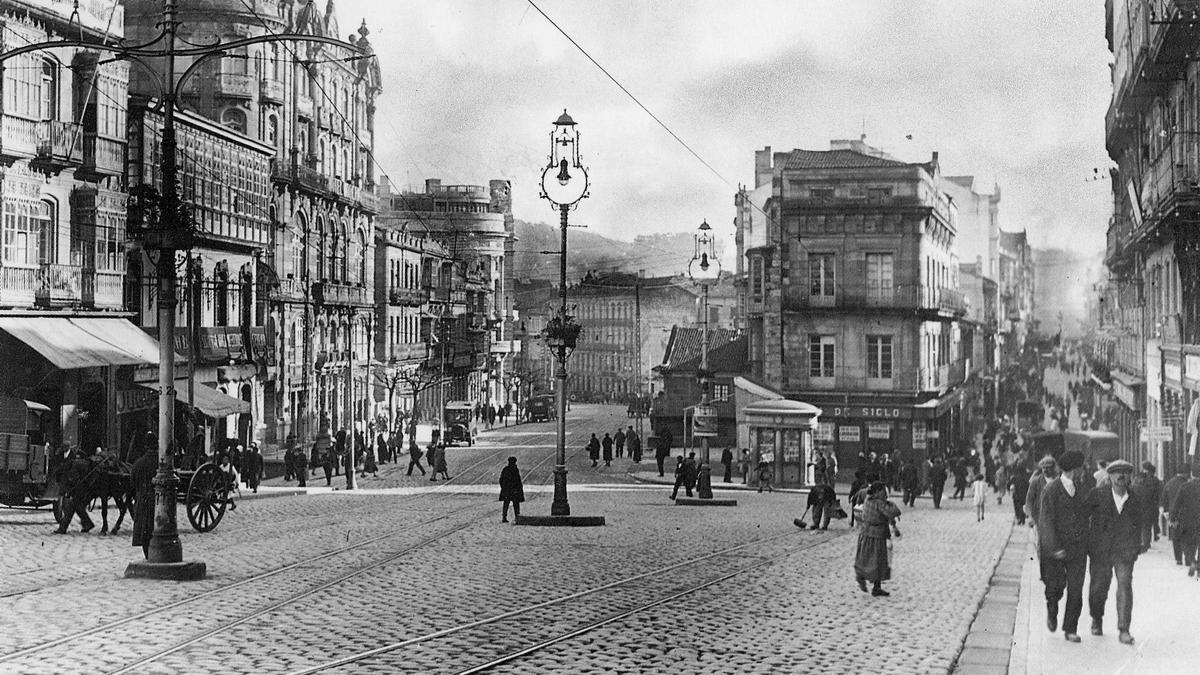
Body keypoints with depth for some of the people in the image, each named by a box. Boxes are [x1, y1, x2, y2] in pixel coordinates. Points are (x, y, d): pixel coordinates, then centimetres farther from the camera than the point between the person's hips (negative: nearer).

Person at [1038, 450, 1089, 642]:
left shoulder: (1080, 489, 10)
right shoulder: (1051, 490, -9)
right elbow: (1046, 520, -14)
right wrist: (1054, 547, -21)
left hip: (1078, 548, 4)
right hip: (1054, 549, -4)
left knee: (1075, 589, -3)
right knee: (1056, 585, 2)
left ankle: (1070, 630, 5)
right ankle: (1052, 611, 35)